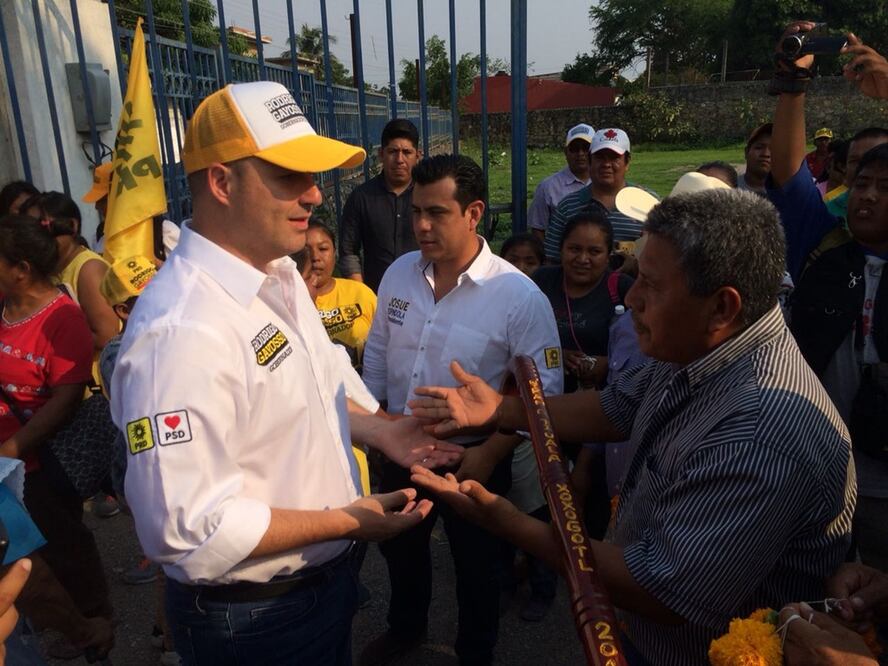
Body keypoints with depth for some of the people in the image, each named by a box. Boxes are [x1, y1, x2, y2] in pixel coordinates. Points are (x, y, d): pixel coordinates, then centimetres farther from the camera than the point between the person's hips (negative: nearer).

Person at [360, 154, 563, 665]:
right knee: (399, 547, 27)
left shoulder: (519, 295, -21)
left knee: (476, 566, 19)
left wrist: (488, 454, -19)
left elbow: (543, 389, -17)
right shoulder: (398, 274, -5)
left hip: (473, 458, -4)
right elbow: (376, 355, 6)